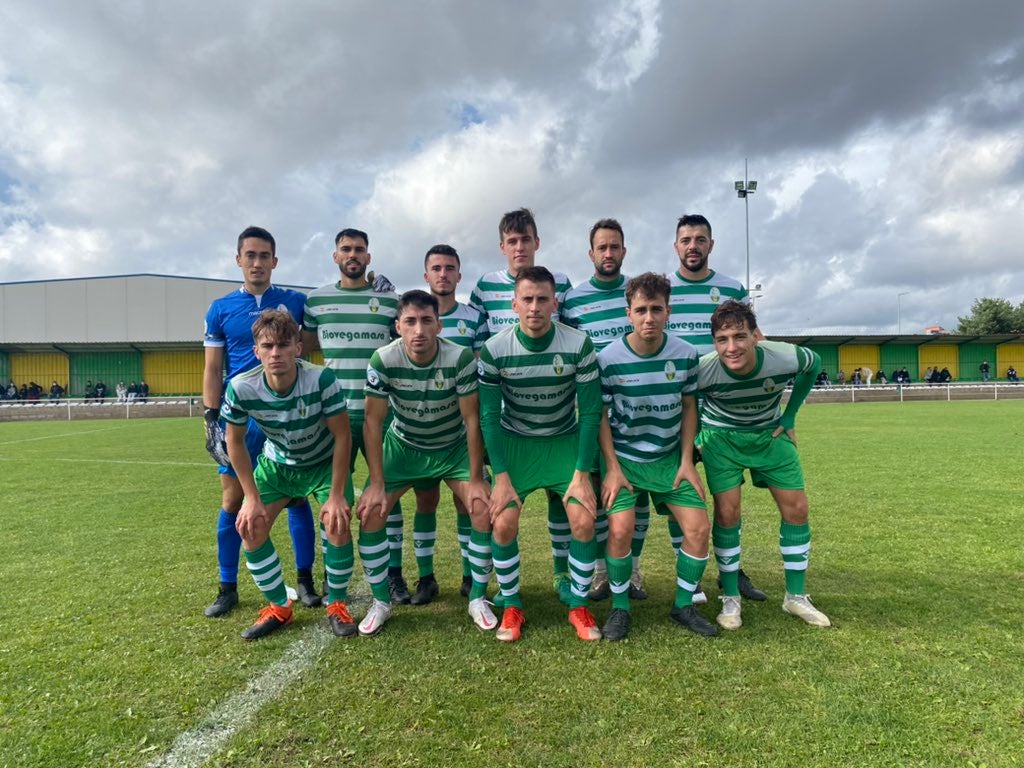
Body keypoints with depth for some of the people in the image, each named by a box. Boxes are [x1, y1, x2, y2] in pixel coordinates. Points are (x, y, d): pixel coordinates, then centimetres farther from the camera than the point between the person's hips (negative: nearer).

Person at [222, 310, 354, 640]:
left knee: (337, 524, -20)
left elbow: (342, 436, -23)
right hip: (275, 464, 3)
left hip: (324, 462, -2)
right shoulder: (240, 388, -27)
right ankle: (278, 607, 13)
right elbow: (235, 442, -10)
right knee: (250, 526, -9)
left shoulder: (322, 379, -34)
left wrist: (336, 495, -22)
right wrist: (252, 498, -11)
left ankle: (337, 606, 5)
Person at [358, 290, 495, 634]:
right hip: (404, 446, 1)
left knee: (485, 509, -18)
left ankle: (478, 598, 4)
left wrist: (475, 479, -18)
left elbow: (472, 419, -19)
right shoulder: (383, 360, -23)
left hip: (454, 446, -1)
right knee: (370, 510, -13)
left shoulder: (461, 357, -26)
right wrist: (377, 483, -18)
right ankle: (381, 601, 8)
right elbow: (373, 421, -16)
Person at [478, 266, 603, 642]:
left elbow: (590, 412, -12)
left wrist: (581, 474, -14)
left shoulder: (579, 345, -18)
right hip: (514, 442, 0)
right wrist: (501, 477, -15)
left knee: (583, 520, -14)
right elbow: (489, 417, -11)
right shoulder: (494, 349, -17)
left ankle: (579, 606, 10)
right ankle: (511, 607, 11)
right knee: (503, 522, -14)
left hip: (566, 441, 0)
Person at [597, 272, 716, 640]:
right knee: (620, 529, -19)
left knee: (699, 527, -6)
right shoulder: (609, 358, -15)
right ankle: (620, 608, 6)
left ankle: (684, 605, 18)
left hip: (669, 457, 3)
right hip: (623, 457, -3)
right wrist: (612, 468, -12)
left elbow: (688, 408, 4)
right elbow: (601, 416, -7)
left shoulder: (686, 354, -7)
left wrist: (687, 461, -2)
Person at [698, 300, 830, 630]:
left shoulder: (786, 357, -28)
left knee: (796, 507, 1)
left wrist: (789, 417, -2)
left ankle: (796, 597, 19)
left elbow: (814, 364, -2)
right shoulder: (703, 370, -31)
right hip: (721, 436, -2)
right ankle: (730, 598, 9)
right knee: (727, 511, -10)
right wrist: (695, 438, -10)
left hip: (769, 433, 3)